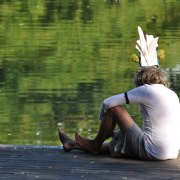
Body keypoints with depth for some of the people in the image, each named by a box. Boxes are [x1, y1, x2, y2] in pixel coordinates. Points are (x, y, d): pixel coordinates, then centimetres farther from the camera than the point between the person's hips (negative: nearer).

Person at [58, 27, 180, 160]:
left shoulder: (147, 90, -7)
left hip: (152, 153, -8)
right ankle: (74, 145, 45)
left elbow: (108, 103, -4)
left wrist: (103, 123, 16)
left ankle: (95, 146, 24)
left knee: (114, 108, 3)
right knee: (116, 143, 27)